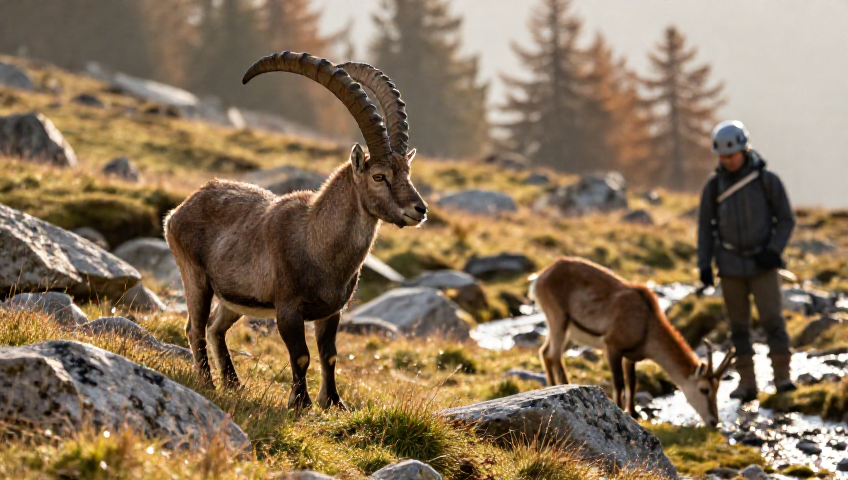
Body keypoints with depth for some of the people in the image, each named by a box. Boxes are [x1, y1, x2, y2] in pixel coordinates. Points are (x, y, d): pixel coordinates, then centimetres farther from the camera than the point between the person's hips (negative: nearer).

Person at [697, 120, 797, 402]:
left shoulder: (767, 181, -4)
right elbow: (705, 227, 8)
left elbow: (786, 220, 0)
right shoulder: (714, 186, 2)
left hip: (763, 265, -2)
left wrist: (774, 251, -14)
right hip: (731, 267, 2)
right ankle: (747, 384, 8)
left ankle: (782, 377, -8)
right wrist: (704, 265, 0)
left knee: (772, 318, -12)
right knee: (739, 325, 4)